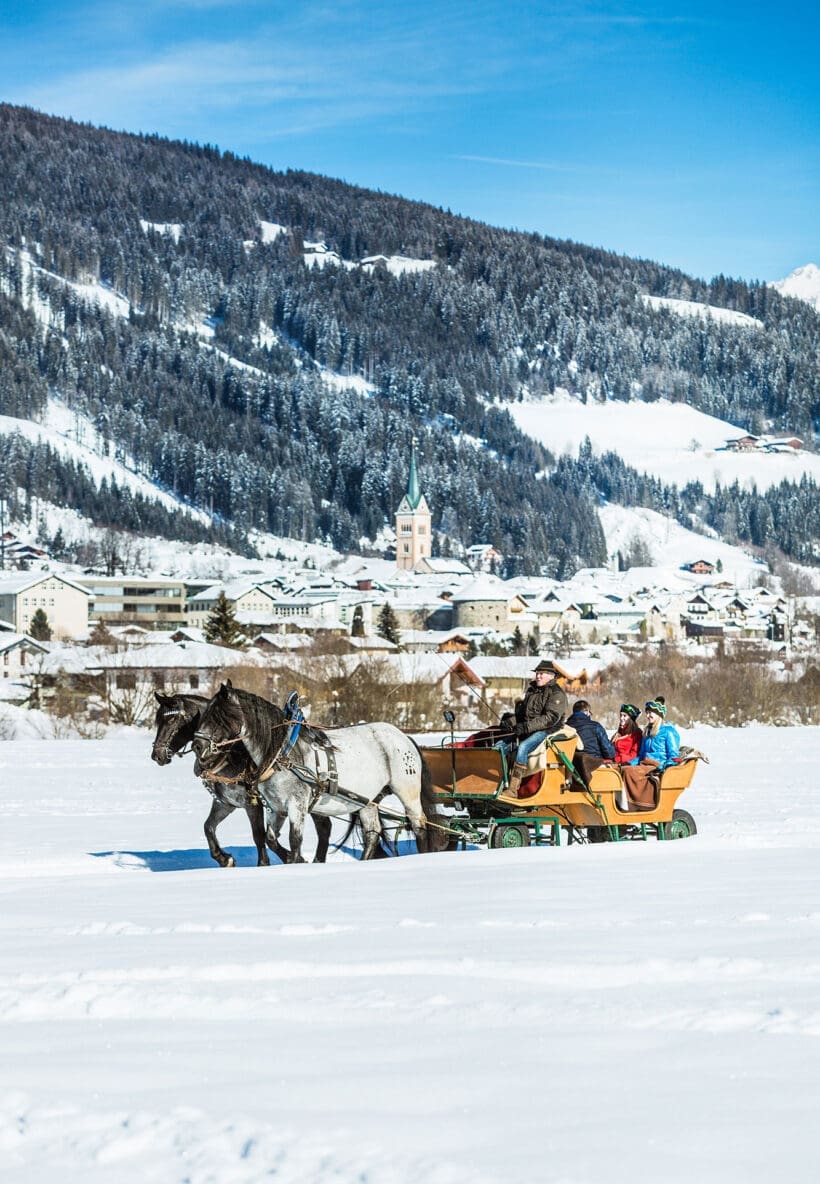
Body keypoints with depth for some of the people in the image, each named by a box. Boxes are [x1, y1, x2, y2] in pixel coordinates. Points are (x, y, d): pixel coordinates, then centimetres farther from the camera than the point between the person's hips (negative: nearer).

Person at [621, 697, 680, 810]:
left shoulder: (668, 730, 3)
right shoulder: (648, 732, 27)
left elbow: (674, 756, -3)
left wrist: (664, 769, -20)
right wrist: (630, 763, 11)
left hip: (657, 766, -7)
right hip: (644, 766, 7)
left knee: (628, 771, -30)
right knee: (622, 769, -24)